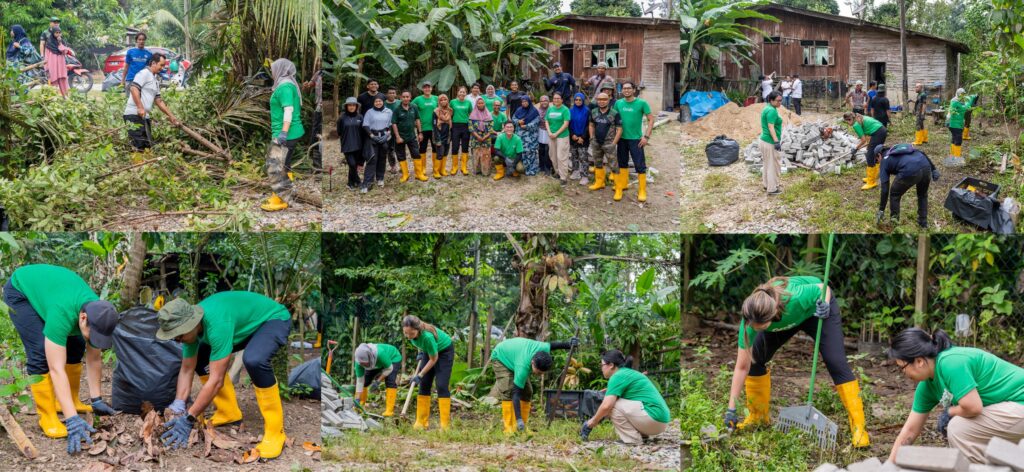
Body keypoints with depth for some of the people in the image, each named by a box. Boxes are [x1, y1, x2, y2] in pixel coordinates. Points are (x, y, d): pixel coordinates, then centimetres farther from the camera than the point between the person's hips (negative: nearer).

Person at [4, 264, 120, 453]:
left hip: (47, 283, 7)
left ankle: (70, 401, 13)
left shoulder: (97, 313, -23)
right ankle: (47, 417, -13)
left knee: (75, 346, 1)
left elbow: (94, 359, -9)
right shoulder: (62, 313, -43)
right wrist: (73, 420, -46)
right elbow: (56, 369, -44)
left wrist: (96, 400, -7)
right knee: (40, 352, -20)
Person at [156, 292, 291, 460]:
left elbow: (216, 380, -36)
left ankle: (275, 431, -23)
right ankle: (229, 413, 14)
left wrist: (188, 419, -32)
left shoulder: (217, 323, -38)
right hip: (248, 323, 9)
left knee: (253, 360, -36)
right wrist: (178, 404, -15)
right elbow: (187, 369, -2)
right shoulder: (190, 323, -13)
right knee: (199, 356, 3)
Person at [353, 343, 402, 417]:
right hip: (377, 363, 5)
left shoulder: (380, 353, -44)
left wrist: (377, 381, -31)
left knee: (390, 381, -23)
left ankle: (389, 410, -25)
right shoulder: (359, 362, -30)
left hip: (392, 358, -5)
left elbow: (389, 369, -27)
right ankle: (360, 405, 12)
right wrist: (357, 399, -26)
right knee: (364, 380, -5)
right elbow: (360, 380, -23)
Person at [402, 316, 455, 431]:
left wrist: (420, 375, -21)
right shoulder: (411, 332, -23)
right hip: (428, 350, 7)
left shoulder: (427, 336, -41)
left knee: (441, 385, -16)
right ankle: (422, 422, 3)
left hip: (444, 350, -7)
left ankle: (445, 425, -15)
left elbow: (433, 359, -26)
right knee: (424, 384, 0)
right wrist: (420, 353, -3)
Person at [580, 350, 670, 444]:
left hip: (654, 417, -10)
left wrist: (592, 422, -5)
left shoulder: (618, 376, -9)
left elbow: (606, 406, -20)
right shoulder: (629, 373, 19)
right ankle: (642, 434, 14)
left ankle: (633, 440, -8)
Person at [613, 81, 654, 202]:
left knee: (640, 165, -2)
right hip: (622, 138, 4)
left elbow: (651, 120, -7)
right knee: (622, 163, 13)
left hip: (636, 139, -4)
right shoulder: (618, 103, 2)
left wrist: (646, 136, -12)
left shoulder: (641, 103, -8)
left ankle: (642, 191, 7)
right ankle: (621, 187, 23)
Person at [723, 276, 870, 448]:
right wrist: (731, 409, -26)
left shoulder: (795, 297, -46)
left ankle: (858, 428, -7)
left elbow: (822, 287, -22)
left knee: (836, 363, -15)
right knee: (754, 359, -6)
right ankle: (758, 417, 12)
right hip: (784, 319, 3)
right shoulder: (751, 319, -35)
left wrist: (825, 305, -43)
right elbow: (742, 367, -27)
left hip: (815, 307, -3)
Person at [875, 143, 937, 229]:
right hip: (926, 167, 5)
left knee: (895, 195, 23)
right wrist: (933, 169, 17)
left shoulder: (884, 161, 22)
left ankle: (894, 219, 25)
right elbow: (922, 154, 21)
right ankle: (923, 223, 34)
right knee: (922, 195, 31)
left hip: (909, 172, -5)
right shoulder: (901, 147, 37)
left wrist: (881, 210, 20)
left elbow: (885, 188, 17)